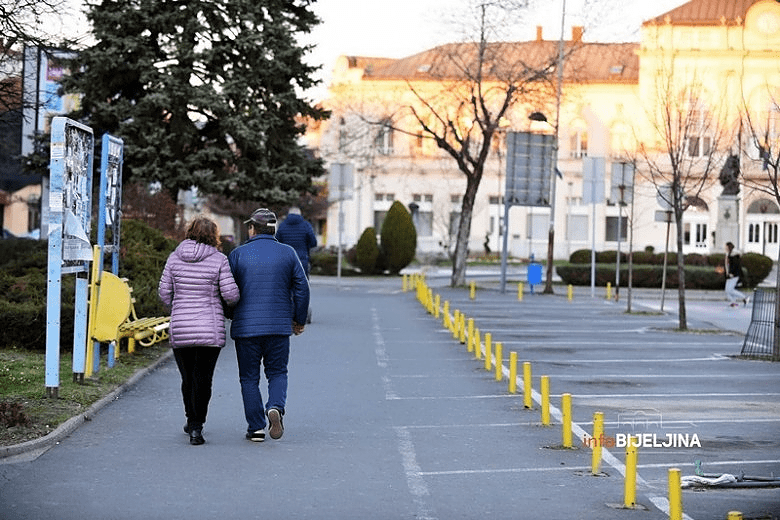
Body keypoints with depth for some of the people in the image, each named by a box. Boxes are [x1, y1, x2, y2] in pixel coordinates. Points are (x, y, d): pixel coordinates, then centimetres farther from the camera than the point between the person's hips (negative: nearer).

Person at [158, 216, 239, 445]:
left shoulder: (175, 257, 3)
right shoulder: (218, 259, -6)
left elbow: (164, 291, 5)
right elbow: (230, 294, -9)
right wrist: (231, 302, 14)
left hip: (180, 330, 3)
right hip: (210, 329, -3)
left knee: (188, 378, 17)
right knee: (203, 379, 3)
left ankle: (192, 421, 31)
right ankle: (196, 427, -4)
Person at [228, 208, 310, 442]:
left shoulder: (238, 254, -1)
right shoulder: (288, 253, 4)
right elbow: (302, 287, 3)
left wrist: (230, 317, 17)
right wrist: (299, 319, 14)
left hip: (246, 327, -1)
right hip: (279, 326, 1)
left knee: (249, 377, 8)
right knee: (277, 373, 12)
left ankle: (256, 428, 5)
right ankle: (275, 407, -16)